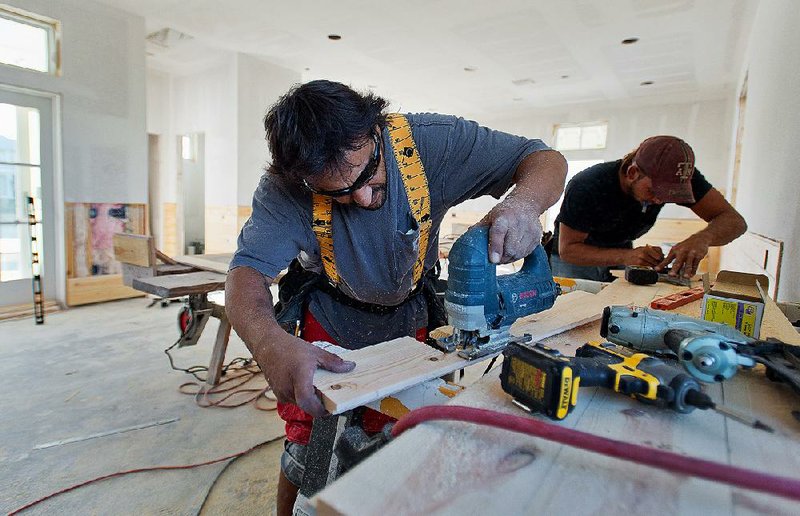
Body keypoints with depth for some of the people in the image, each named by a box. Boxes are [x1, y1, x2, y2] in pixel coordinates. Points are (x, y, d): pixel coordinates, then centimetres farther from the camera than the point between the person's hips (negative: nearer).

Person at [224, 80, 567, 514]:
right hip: (328, 326, 0)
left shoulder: (432, 141, -24)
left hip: (408, 323, 1)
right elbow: (248, 270, -32)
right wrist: (271, 344, -54)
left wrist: (523, 203, -43)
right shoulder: (284, 189, -24)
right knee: (309, 452, 1)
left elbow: (547, 160, -19)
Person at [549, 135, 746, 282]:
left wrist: (703, 237, -41)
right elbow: (567, 249, -29)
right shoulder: (586, 186, -32)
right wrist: (626, 256, -41)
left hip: (620, 251, 4)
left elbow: (735, 221, -17)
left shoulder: (676, 177, -19)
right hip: (576, 260, -4)